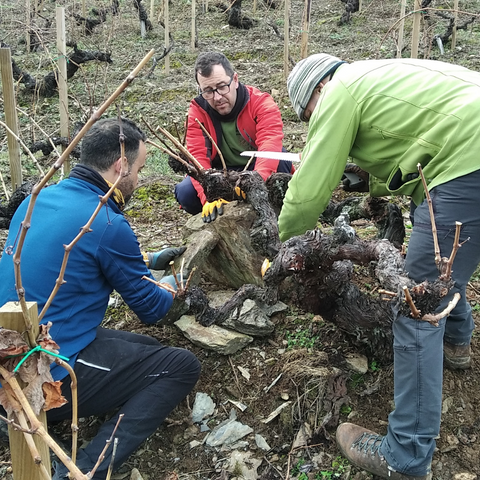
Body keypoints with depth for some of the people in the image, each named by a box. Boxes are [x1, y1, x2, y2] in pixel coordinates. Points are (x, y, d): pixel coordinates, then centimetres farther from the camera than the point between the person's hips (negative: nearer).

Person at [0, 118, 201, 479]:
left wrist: (145, 263, 25)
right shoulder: (107, 224, -20)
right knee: (183, 367, -2)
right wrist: (170, 287, 17)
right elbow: (152, 310, -7)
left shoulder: (39, 199, 4)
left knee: (148, 349, 21)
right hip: (52, 379, -8)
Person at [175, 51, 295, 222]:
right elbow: (198, 157, -23)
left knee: (281, 158, -33)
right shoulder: (197, 111, -11)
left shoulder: (261, 103, -18)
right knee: (185, 192, -26)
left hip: (258, 170, -1)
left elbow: (270, 143, -35)